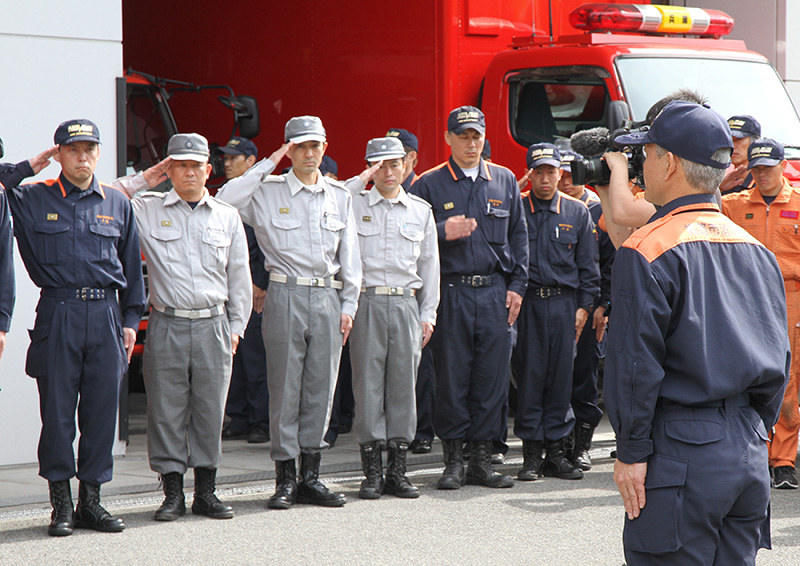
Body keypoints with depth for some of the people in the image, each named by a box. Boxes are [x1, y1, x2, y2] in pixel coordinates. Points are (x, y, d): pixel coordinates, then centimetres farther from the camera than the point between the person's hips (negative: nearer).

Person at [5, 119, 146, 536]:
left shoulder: (117, 204, 13)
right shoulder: (31, 199, 5)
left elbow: (131, 267, 16)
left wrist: (131, 318, 11)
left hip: (105, 314, 3)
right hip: (58, 313, -2)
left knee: (101, 411, 4)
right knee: (57, 411, 0)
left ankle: (90, 501, 13)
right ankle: (61, 505, 7)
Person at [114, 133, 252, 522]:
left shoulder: (227, 217, 12)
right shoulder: (146, 211, 5)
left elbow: (239, 276, 16)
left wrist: (236, 324, 10)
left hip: (213, 326, 2)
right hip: (167, 325, -1)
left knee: (210, 410, 4)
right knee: (166, 411, 0)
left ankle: (206, 491, 13)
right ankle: (173, 493, 7)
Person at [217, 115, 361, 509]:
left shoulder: (339, 196, 12)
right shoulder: (268, 192, 2)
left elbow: (349, 256, 15)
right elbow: (225, 200, -15)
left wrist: (348, 304, 8)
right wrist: (267, 165, -8)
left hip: (328, 298, 3)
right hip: (286, 296, -3)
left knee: (320, 388, 5)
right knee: (285, 388, -1)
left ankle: (311, 477, 13)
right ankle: (285, 479, 6)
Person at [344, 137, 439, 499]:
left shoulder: (421, 211, 13)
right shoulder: (353, 205, 6)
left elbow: (429, 265, 16)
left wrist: (428, 313, 11)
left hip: (406, 304, 2)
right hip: (366, 302, -2)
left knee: (403, 383, 1)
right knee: (368, 383, -4)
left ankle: (397, 471, 7)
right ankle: (372, 472, 1)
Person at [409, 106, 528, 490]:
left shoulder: (505, 181, 13)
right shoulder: (429, 185, 4)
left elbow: (518, 237, 15)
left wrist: (517, 286, 7)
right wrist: (442, 232, -15)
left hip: (495, 293, 2)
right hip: (451, 292, -2)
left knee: (492, 376, 2)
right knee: (452, 376, -1)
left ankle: (482, 459, 10)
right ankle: (453, 460, 7)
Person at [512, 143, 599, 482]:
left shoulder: (577, 212, 10)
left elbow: (587, 264, 11)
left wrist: (585, 306, 5)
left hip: (564, 303, 2)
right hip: (527, 302, -2)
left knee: (561, 375, 3)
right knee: (529, 374, -1)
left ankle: (556, 449, 9)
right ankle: (531, 453, 4)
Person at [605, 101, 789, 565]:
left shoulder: (648, 252, -10)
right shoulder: (757, 249, 12)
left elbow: (635, 363, -12)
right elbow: (780, 358, 15)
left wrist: (632, 452, -8)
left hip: (683, 456, -7)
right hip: (750, 451, 7)